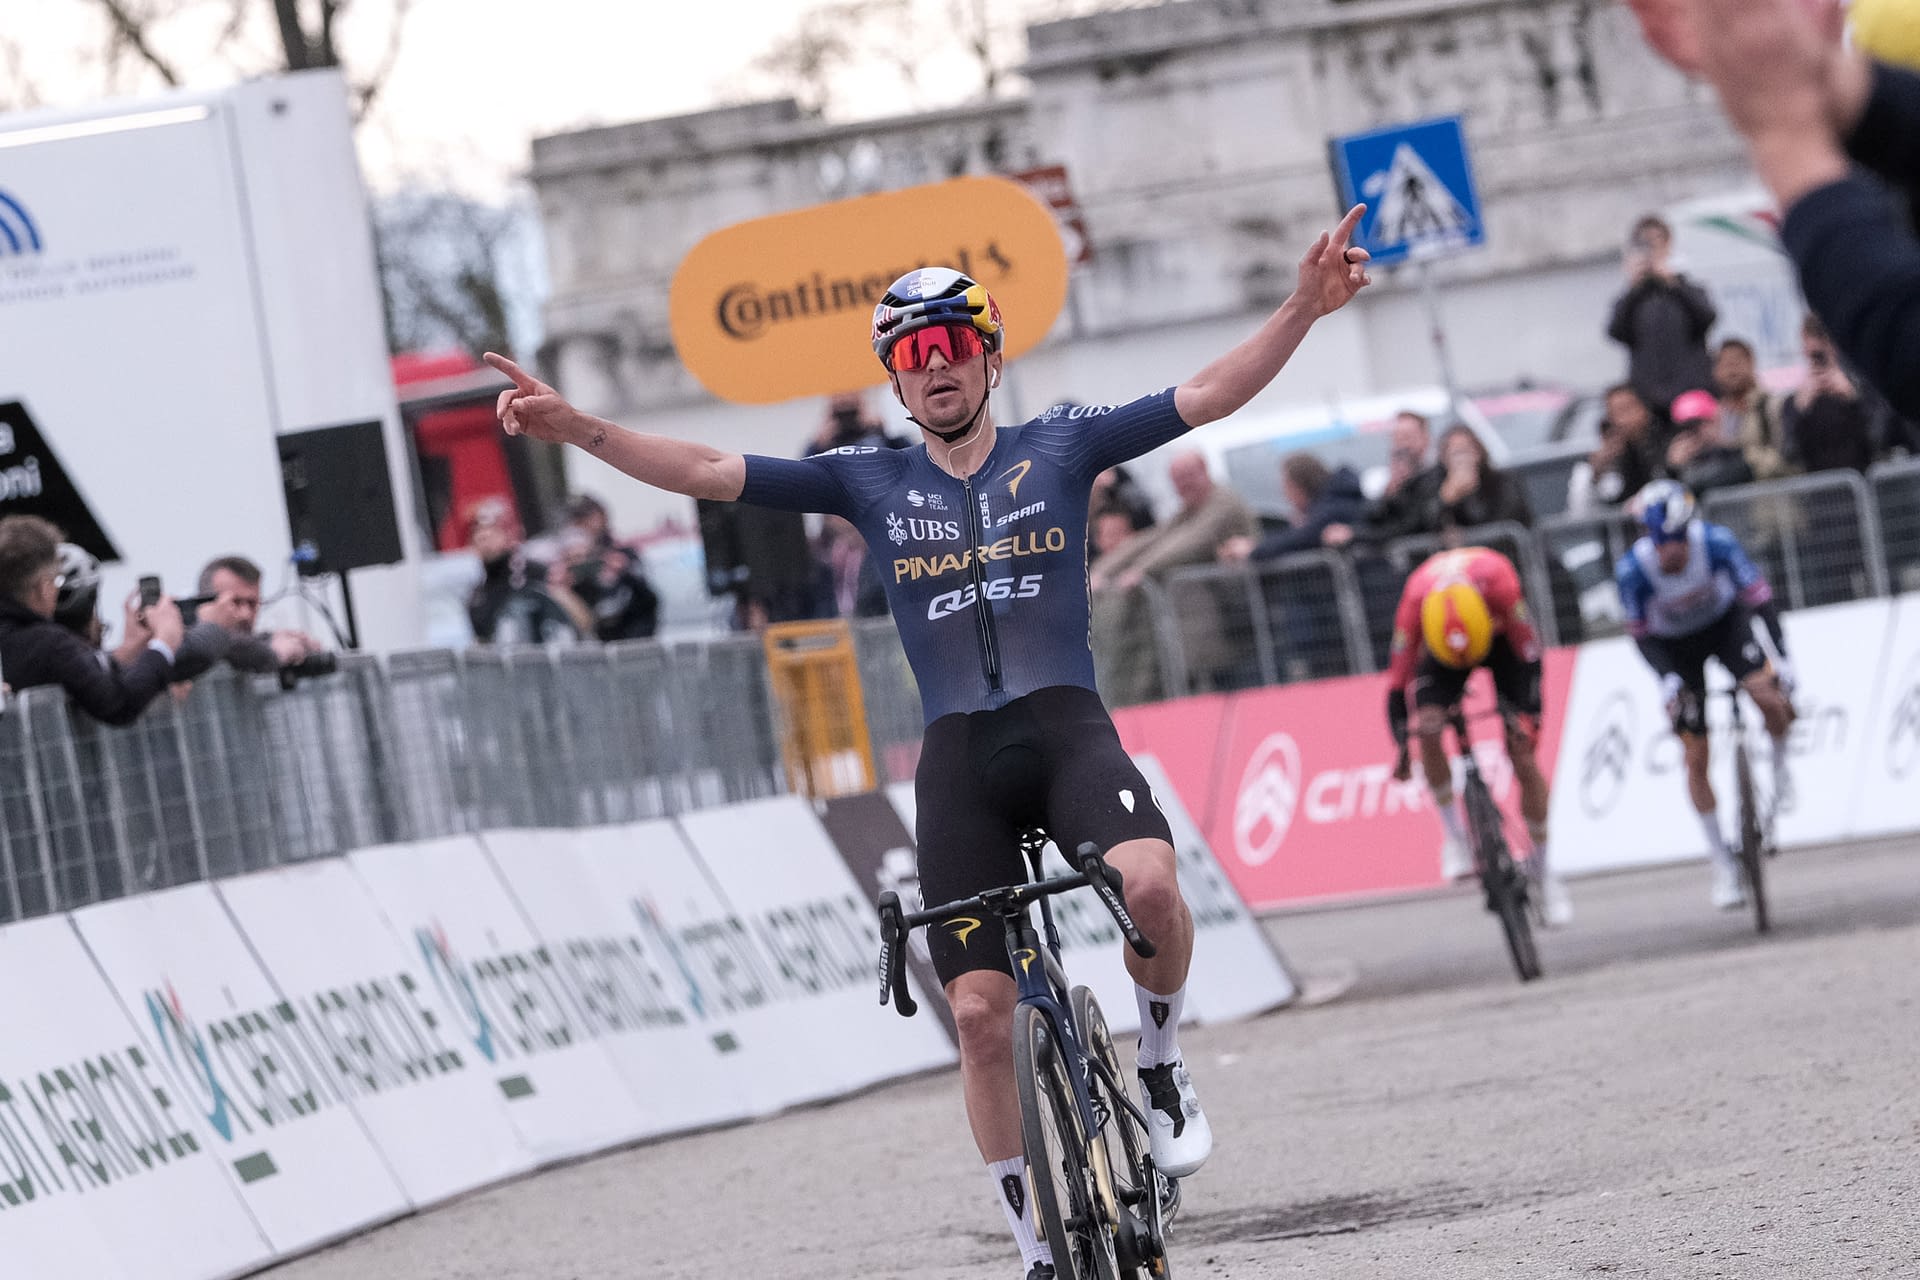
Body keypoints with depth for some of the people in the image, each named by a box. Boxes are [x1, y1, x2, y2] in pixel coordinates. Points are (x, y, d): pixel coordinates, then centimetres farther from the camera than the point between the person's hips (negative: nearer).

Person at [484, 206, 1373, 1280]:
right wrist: (579, 429, -5)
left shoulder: (1059, 448, 9)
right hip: (960, 758, 2)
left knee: (1149, 880, -33)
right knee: (982, 1010, -5)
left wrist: (1303, 310, -13)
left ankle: (1164, 1059, -3)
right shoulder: (871, 485, 12)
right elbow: (710, 472, 7)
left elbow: (1211, 396, 2)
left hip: (1068, 728, -2)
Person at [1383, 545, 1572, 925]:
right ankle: (1455, 837, -11)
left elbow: (1529, 651, -29)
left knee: (1523, 759, -8)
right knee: (1428, 728, -28)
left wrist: (1528, 718, -32)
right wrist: (1402, 744, -28)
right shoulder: (1415, 603, -36)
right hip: (1439, 649, 1)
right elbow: (1398, 677, -26)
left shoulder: (1498, 583, -41)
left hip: (1502, 638, -1)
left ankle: (1545, 871, 7)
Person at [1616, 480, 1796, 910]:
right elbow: (1641, 634, -18)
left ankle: (1780, 766, 6)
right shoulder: (1632, 568, -30)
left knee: (1769, 697, -28)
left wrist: (1779, 657, -34)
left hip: (1724, 621, 0)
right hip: (1675, 645, 0)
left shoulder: (1716, 542, -32)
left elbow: (1758, 597, -25)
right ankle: (1724, 867, 8)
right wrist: (1667, 679, -33)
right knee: (1696, 757, -3)